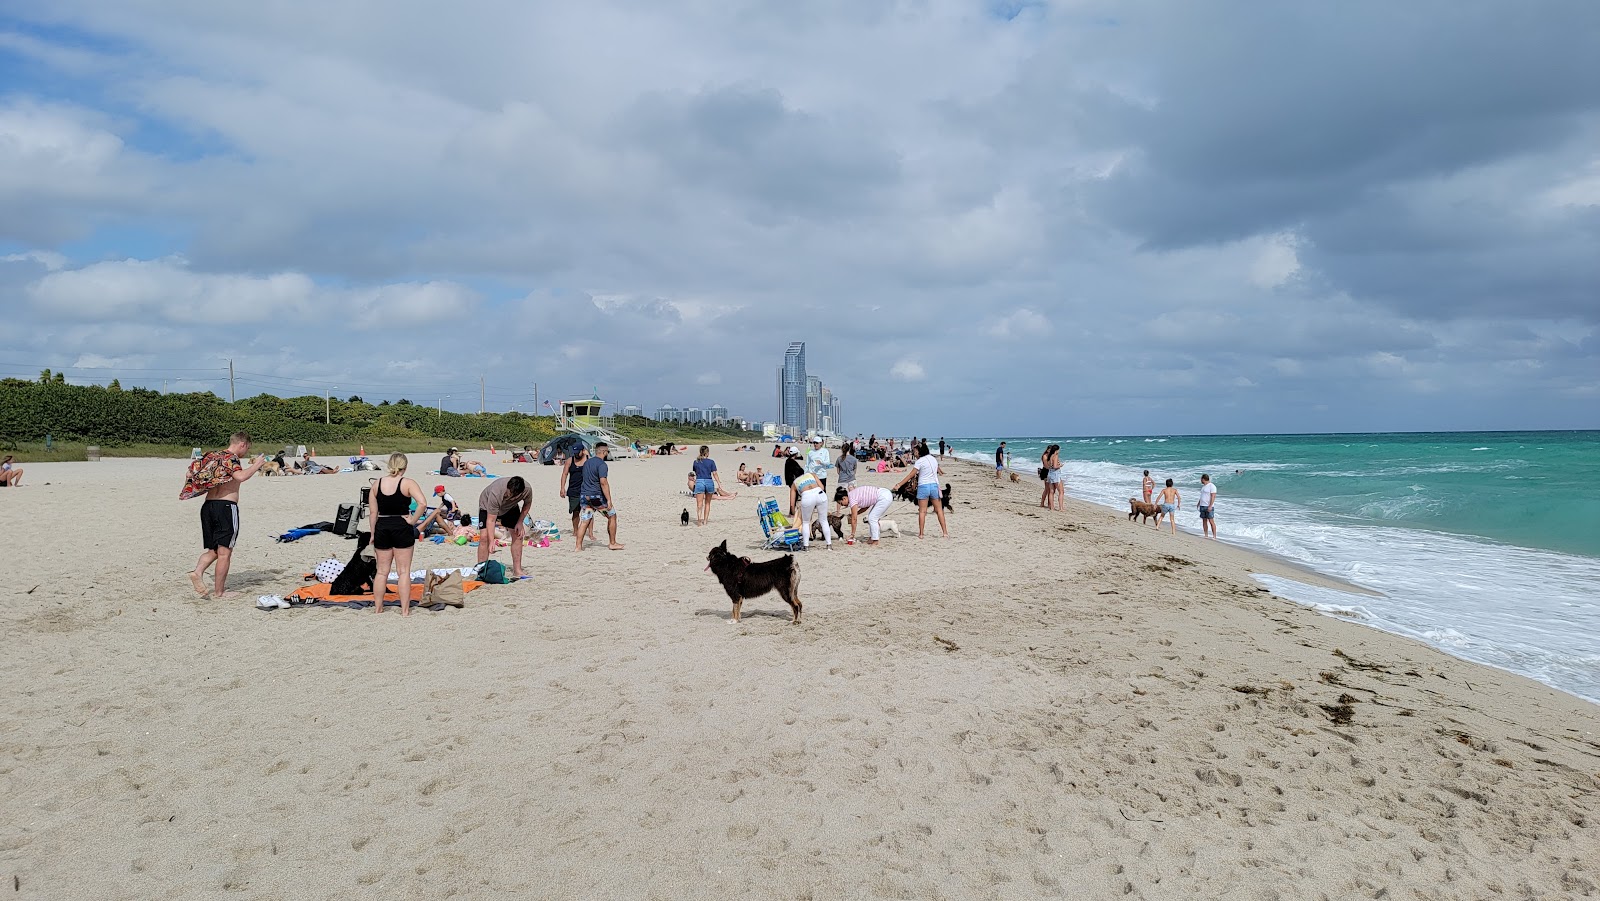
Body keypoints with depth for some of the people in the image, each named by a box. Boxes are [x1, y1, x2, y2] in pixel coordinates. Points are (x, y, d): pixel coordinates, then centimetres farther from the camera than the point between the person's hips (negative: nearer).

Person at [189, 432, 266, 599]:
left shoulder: (212, 455, 16)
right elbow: (241, 476, -26)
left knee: (213, 550, 18)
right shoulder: (231, 458, -8)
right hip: (226, 505, -7)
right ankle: (219, 592, 4)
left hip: (207, 505, 7)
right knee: (224, 552, 1)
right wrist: (256, 465, -10)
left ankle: (198, 572, -8)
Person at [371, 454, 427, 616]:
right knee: (404, 571, 2)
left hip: (382, 528, 4)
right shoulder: (407, 483, -7)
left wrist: (373, 534, 12)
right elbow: (422, 503, -23)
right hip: (402, 528, -4)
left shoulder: (377, 484, 4)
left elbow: (373, 512, 5)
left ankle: (377, 607, 19)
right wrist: (413, 520, -11)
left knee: (382, 570, 14)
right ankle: (405, 610, 4)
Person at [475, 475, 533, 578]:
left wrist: (520, 522, -13)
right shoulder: (495, 493, -44)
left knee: (518, 535, -5)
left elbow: (527, 504, -8)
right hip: (487, 506, -3)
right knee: (484, 537, -17)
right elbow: (491, 520, -39)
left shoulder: (527, 489, -33)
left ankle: (517, 570, 4)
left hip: (511, 507, 4)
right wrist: (491, 542, -43)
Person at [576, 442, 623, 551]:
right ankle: (613, 543, 15)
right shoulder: (602, 464, -14)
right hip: (597, 497, -7)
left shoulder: (587, 462, 13)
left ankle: (578, 546, 2)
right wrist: (609, 500, -23)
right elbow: (603, 482, -23)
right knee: (612, 517, 10)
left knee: (584, 521, 8)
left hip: (585, 496, 7)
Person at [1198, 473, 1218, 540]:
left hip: (1209, 507, -9)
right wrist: (1199, 503, 27)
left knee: (1211, 521, -10)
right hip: (1202, 506, 9)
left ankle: (1214, 536, -9)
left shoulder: (1212, 486, -13)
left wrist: (1210, 506, -25)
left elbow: (1213, 496, -19)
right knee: (1204, 521, 7)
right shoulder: (1203, 486, 14)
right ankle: (1206, 536, 11)